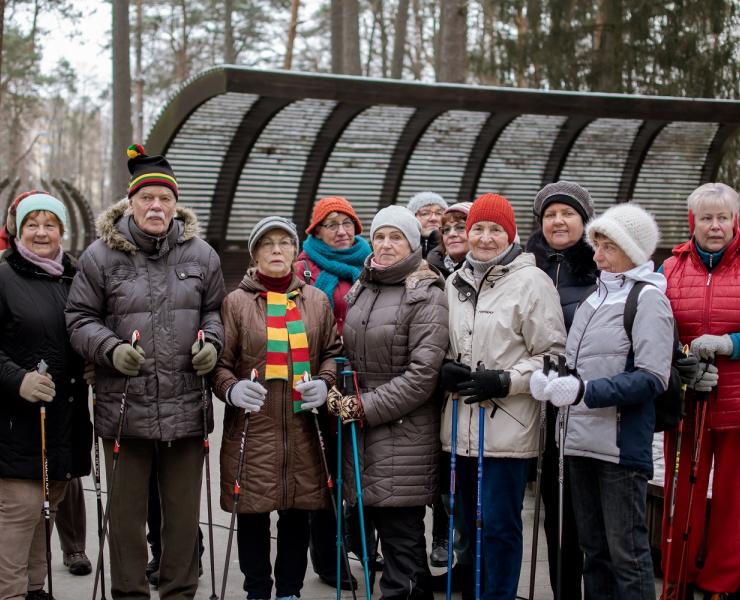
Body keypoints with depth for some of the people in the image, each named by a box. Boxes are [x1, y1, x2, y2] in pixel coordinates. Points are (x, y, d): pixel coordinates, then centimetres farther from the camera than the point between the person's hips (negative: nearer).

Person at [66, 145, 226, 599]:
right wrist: (112, 349, -15)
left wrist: (211, 343, -5)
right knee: (126, 513, 9)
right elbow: (80, 319, 2)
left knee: (184, 511, 12)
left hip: (186, 408, 2)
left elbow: (214, 311, 15)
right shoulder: (101, 255, -2)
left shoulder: (201, 255, 5)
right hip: (124, 406, -2)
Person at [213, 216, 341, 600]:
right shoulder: (236, 302, 1)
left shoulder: (317, 300, 10)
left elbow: (332, 351, 16)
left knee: (297, 514, 9)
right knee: (253, 514, 4)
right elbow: (219, 361, -1)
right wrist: (231, 388, -19)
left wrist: (324, 382, -2)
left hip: (302, 426, 3)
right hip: (252, 424, -2)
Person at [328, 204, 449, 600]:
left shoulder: (426, 297, -8)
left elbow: (422, 374, -14)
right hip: (361, 433, 7)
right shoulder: (359, 291, 14)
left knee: (401, 538, -3)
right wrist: (337, 395, 7)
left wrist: (364, 407, -13)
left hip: (404, 435, -7)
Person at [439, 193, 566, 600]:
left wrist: (505, 381, -17)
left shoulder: (531, 282, -7)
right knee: (472, 521, 17)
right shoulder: (455, 283, 12)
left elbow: (552, 356, -7)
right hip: (463, 426, 6)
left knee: (499, 526, -2)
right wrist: (444, 370, 1)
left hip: (507, 427, -6)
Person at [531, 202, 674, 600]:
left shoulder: (648, 298, -7)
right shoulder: (595, 296, 15)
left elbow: (652, 378, -15)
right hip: (580, 442, 8)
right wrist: (549, 380, 0)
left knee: (627, 551, -3)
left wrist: (585, 391, -23)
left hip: (622, 444, -8)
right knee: (593, 548, 16)